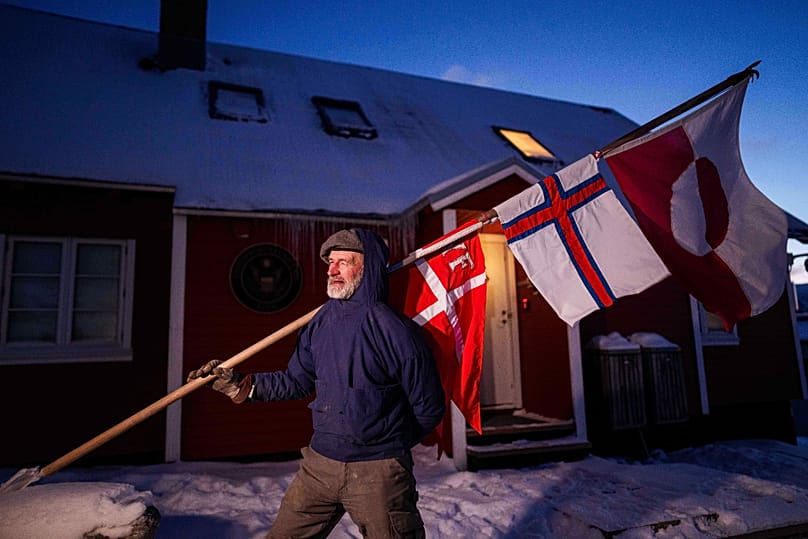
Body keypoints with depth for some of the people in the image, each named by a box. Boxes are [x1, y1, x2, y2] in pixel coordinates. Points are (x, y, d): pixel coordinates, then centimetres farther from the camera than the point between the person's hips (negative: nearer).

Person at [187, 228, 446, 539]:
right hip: (319, 465, 6)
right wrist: (239, 385, 4)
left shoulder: (395, 330, -16)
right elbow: (296, 382, 11)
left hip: (377, 472, -5)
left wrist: (391, 444, 5)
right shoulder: (320, 323, 2)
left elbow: (430, 408, -8)